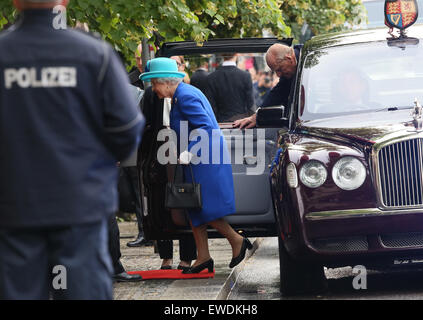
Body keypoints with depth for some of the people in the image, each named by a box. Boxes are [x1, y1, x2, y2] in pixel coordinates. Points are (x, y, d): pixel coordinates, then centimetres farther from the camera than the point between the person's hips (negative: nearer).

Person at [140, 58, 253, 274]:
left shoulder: (186, 97, -17)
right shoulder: (185, 93, 14)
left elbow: (206, 127, -23)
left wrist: (189, 152, -25)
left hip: (205, 161, -11)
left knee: (204, 209, -9)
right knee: (194, 208, 9)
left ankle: (237, 240, 3)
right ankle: (203, 257, 11)